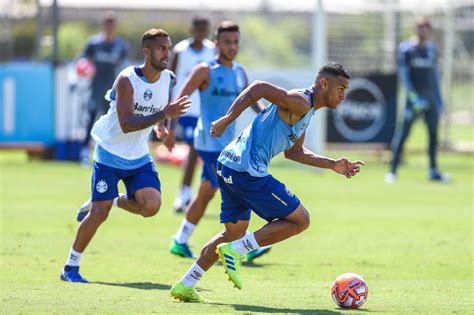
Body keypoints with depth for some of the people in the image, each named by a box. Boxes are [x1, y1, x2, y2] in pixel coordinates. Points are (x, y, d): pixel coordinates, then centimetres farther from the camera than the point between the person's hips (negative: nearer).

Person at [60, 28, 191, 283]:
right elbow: (126, 124, -32)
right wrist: (164, 114, -38)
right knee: (99, 214, -8)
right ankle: (70, 268, 8)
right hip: (110, 154, -5)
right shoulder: (127, 79, -22)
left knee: (151, 206, -16)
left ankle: (115, 201, 16)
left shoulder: (169, 79, -3)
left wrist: (160, 125, 3)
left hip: (139, 157, 5)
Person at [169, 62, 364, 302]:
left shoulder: (305, 111, 21)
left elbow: (293, 151, 29)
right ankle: (235, 251, -5)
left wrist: (332, 165, 26)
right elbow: (258, 88, -21)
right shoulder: (300, 102, -11)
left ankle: (185, 286, 18)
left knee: (235, 230, 21)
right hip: (247, 170, -10)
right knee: (300, 220, -2)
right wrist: (227, 119, -23)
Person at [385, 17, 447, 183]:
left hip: (431, 98, 5)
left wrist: (439, 97, 16)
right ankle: (392, 170, -4)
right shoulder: (406, 48, -5)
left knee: (434, 134, 7)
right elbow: (403, 75, -9)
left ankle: (433, 171, 16)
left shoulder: (431, 48, 11)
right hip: (414, 97, -5)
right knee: (403, 133, -8)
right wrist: (414, 97, -17)